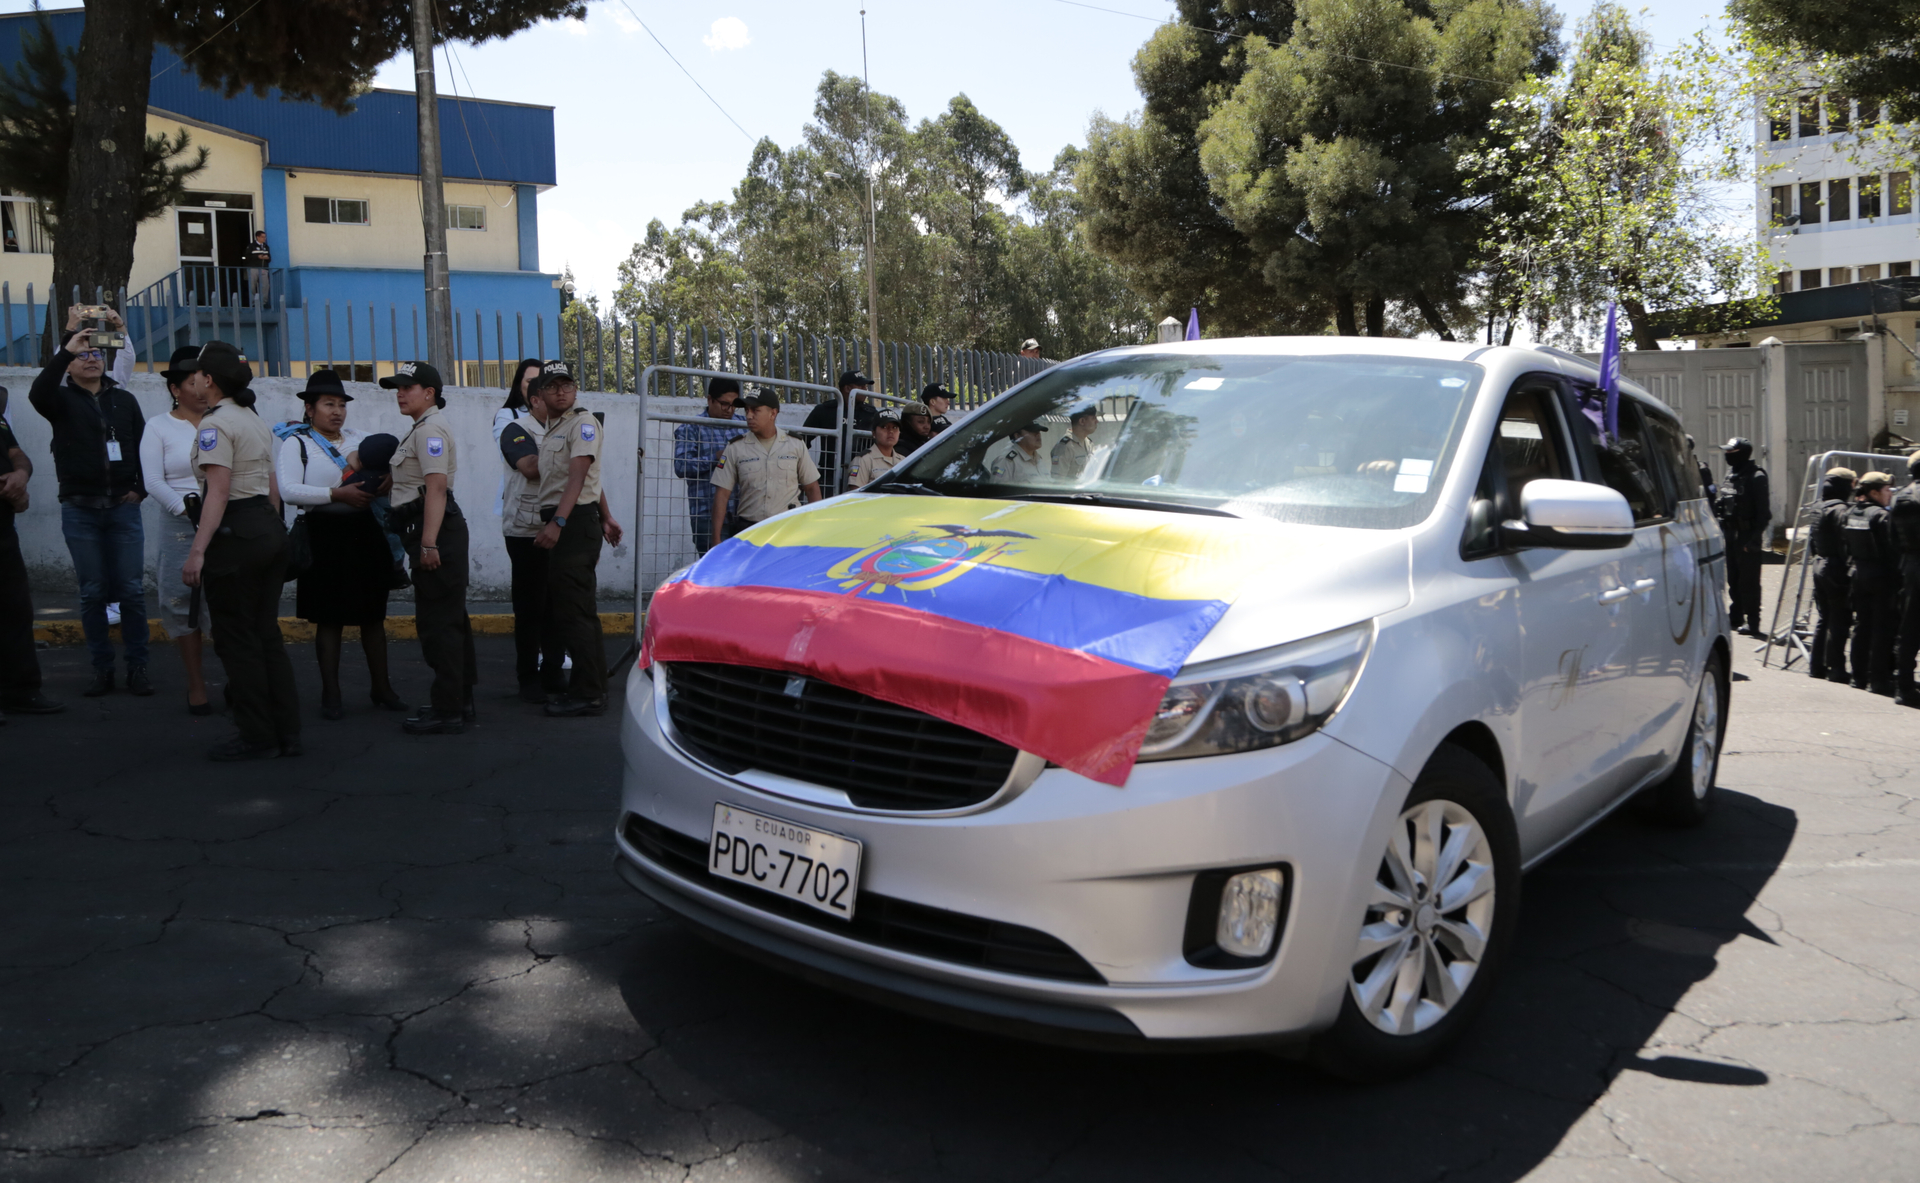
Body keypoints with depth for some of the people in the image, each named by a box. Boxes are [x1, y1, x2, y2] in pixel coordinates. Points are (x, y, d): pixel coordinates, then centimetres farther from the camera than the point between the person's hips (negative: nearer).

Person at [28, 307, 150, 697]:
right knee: (93, 593, 3)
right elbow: (38, 393, -21)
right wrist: (66, 348, -26)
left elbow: (145, 445, 14)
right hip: (80, 510, -1)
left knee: (132, 590, -1)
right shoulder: (62, 400, 3)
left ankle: (137, 668, 5)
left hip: (124, 508, 1)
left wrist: (142, 487, 2)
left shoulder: (124, 400, 11)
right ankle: (102, 671, 9)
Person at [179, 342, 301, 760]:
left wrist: (197, 550, -21)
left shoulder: (215, 424, -11)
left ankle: (257, 738, 5)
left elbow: (217, 493, -19)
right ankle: (286, 734, 13)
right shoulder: (257, 422, 16)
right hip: (269, 529, 9)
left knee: (237, 640, 0)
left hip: (235, 534, -9)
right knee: (267, 635, 11)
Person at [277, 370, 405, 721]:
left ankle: (382, 688, 16)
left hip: (364, 532, 4)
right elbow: (289, 490, -15)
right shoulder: (296, 443, 0)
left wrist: (378, 482, -6)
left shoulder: (357, 440, 15)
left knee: (374, 614, 8)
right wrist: (337, 494, -22)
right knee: (329, 618, 1)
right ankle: (331, 694, 10)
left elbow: (378, 480, 18)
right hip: (325, 535, -4)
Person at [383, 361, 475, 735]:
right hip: (436, 532, 11)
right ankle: (460, 701, 23)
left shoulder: (430, 428, -12)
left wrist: (428, 543, -27)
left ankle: (447, 711, -5)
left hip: (434, 529, -11)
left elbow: (436, 486, -22)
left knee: (438, 622, -9)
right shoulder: (424, 428, 22)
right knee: (450, 619, 14)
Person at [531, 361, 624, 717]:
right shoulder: (550, 430, 22)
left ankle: (589, 694, -9)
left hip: (576, 522, -10)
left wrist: (558, 522, -28)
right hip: (556, 525, 10)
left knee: (575, 611, -12)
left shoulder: (583, 422, -7)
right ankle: (585, 688, 16)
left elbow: (578, 476, -19)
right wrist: (605, 517, 26)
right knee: (563, 610, 11)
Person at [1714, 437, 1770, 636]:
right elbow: (1720, 505, 17)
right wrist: (1722, 527, 11)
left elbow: (1763, 511, -16)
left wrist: (1754, 537, -19)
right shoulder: (1731, 474, 12)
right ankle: (1736, 617, 27)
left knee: (1749, 581, -5)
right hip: (1731, 534, 8)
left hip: (1747, 535, -8)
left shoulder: (1756, 477, -13)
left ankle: (1752, 622, 0)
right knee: (1733, 578, 16)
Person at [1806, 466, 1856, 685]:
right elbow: (1846, 544, -19)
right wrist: (1850, 571, -16)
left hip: (1820, 567, 8)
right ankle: (1835, 669, 2)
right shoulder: (1841, 510, -16)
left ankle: (1816, 665, 19)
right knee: (1839, 621, -1)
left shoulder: (1818, 509, 9)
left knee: (1823, 618, 15)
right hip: (1837, 570, -8)